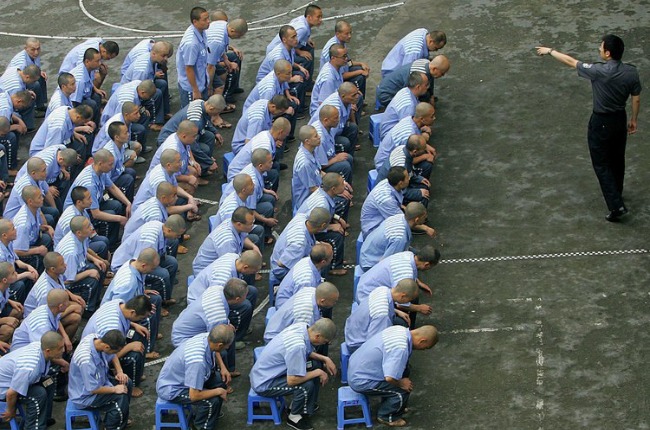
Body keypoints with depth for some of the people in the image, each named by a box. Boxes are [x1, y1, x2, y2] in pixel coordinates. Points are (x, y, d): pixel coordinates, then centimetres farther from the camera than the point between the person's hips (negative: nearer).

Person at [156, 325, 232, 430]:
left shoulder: (206, 336, -16)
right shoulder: (198, 362, -41)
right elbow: (194, 396, -34)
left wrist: (223, 368, 2)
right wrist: (218, 391, -20)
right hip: (171, 390, -9)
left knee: (221, 378, 3)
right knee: (213, 401, -21)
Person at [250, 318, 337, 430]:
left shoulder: (302, 327, -9)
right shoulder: (297, 347, -35)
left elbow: (307, 352, 13)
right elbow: (291, 380, -29)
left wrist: (325, 359, 0)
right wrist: (318, 373, -18)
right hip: (263, 384, -9)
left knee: (315, 365, 6)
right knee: (307, 385, -24)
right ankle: (294, 417, 1)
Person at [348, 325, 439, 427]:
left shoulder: (399, 329, -2)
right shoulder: (400, 349, -30)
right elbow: (390, 378, -35)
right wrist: (401, 383, -14)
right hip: (361, 382, -9)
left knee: (404, 371, 14)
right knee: (404, 390, -9)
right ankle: (386, 417, 14)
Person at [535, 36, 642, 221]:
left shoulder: (599, 72, -27)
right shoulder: (631, 72, -12)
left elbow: (571, 62, -15)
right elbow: (636, 99, 0)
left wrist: (550, 51, -1)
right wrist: (633, 120, 16)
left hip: (601, 122, -6)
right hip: (620, 119, 6)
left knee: (602, 164, 4)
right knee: (617, 159, 24)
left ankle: (616, 205, -4)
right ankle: (616, 192, 44)